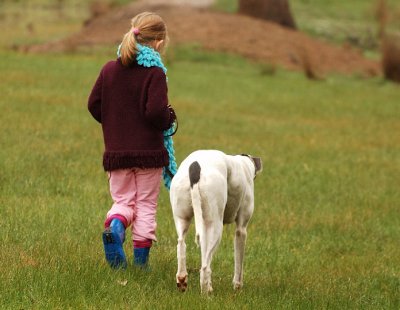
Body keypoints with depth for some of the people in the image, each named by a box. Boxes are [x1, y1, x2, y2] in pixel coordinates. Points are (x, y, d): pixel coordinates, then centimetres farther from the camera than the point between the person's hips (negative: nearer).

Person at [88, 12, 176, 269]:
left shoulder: (110, 69, 3)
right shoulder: (154, 73, -12)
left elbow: (94, 105, 5)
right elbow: (156, 111, -21)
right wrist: (169, 119, 1)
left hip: (116, 151, 4)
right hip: (149, 151, -3)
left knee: (123, 200, 12)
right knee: (146, 204, 8)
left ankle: (115, 225, -21)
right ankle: (141, 259, 5)